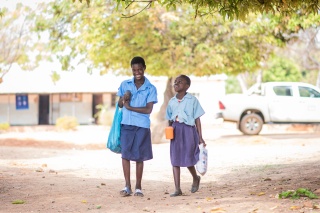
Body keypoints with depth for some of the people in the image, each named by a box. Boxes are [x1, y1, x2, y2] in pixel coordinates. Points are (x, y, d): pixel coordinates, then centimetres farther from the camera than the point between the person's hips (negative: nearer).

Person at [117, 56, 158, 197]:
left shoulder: (150, 89, -1)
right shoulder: (125, 85, 7)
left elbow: (148, 109, -8)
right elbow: (120, 105, 13)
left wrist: (129, 107, -9)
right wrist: (123, 99, -9)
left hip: (142, 126, -2)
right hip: (126, 124, 2)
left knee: (139, 156, 2)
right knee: (125, 154, -3)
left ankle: (138, 187, 11)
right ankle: (127, 186, 3)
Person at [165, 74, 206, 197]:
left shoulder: (192, 100, -3)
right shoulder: (172, 102, 9)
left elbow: (197, 119, -1)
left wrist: (200, 137, -3)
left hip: (188, 130, -4)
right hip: (176, 130, 4)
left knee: (188, 159, -1)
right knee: (175, 160, 0)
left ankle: (195, 178, 31)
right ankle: (177, 189, 4)